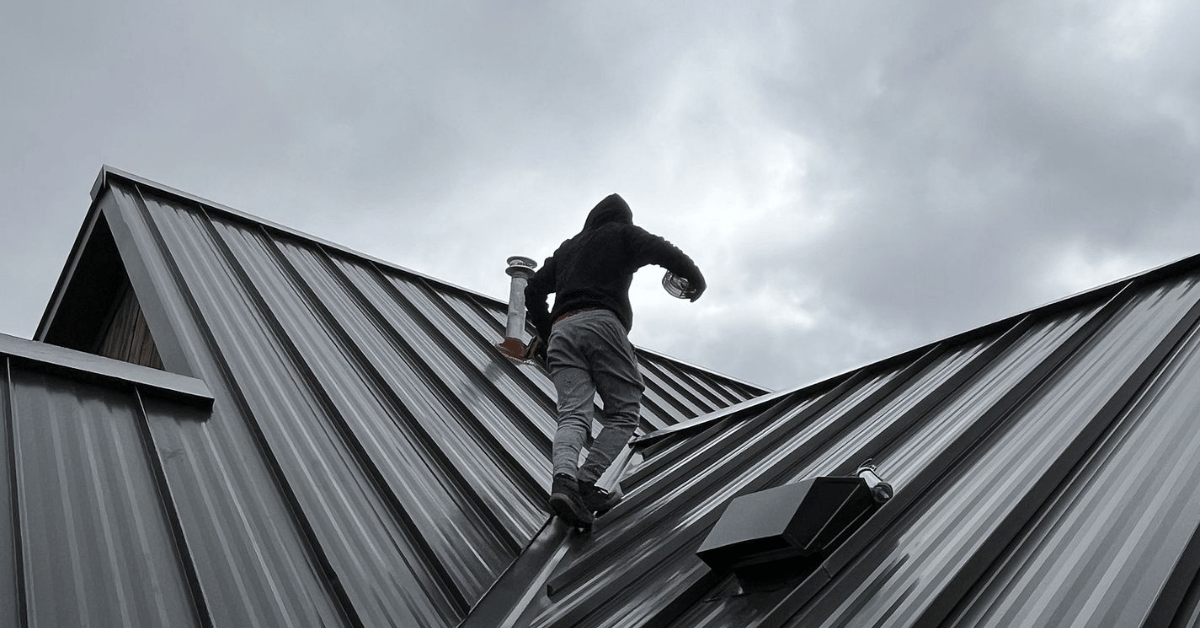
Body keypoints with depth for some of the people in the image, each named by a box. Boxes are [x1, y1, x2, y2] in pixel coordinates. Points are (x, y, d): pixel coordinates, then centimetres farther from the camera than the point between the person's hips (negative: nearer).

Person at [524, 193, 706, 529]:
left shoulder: (566, 248, 35)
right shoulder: (623, 234, 21)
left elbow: (533, 290, 29)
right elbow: (665, 252, 5)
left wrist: (546, 333, 36)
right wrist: (696, 280, 20)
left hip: (561, 329, 5)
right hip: (601, 322, -5)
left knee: (573, 415, -10)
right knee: (624, 411, -2)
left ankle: (564, 477, -37)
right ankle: (586, 483, -20)